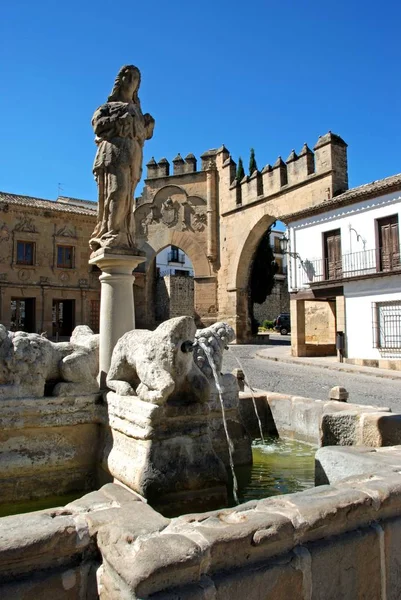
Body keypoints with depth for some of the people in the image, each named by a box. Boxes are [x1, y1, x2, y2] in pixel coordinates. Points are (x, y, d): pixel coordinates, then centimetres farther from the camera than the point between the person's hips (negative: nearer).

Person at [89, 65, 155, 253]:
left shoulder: (136, 109, 33)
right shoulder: (109, 105, 18)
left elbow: (142, 135, 27)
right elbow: (97, 125, 2)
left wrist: (148, 126, 7)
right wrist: (120, 119, -7)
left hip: (133, 155, 5)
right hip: (114, 150, -5)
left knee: (126, 199, -6)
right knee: (118, 189, -24)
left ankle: (122, 240, -11)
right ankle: (111, 237, -30)